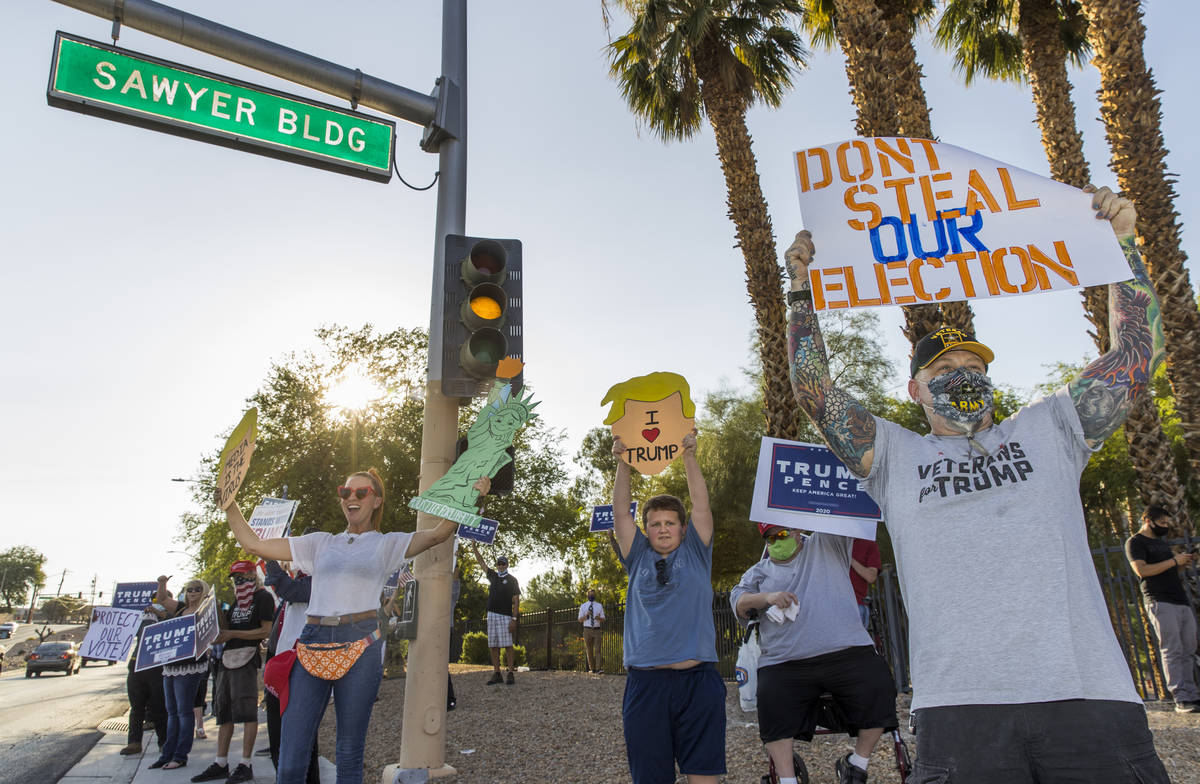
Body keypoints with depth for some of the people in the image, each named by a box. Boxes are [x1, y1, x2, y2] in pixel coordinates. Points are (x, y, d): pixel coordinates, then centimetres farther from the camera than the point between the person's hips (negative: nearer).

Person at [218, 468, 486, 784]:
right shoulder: (320, 543, 18)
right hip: (313, 642, 2)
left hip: (360, 645, -2)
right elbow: (253, 544, 17)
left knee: (349, 755, 4)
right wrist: (229, 502, 12)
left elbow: (438, 533, -6)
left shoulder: (387, 544, 10)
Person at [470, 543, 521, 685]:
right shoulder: (492, 576, 15)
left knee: (508, 645, -8)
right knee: (493, 646, 4)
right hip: (491, 615, 5)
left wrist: (514, 619, -12)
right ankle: (497, 674, 8)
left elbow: (516, 601, -3)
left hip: (505, 616, -5)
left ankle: (510, 674, -6)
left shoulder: (512, 580, 2)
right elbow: (481, 562, 18)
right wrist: (474, 547, 8)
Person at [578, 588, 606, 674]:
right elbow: (580, 620, 6)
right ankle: (592, 669, 13)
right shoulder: (583, 606, 8)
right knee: (589, 650, 4)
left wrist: (599, 618, -13)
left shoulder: (599, 606, 9)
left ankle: (599, 669, -17)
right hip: (587, 630, 1)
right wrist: (586, 615, -13)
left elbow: (603, 619, 9)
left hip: (597, 630, -1)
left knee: (598, 649, -11)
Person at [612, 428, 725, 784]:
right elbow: (620, 512, 6)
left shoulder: (695, 554, 12)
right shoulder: (638, 558, 13)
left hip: (698, 679, -1)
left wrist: (689, 455, -5)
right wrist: (622, 463, -3)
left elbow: (701, 505, 2)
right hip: (646, 683, 1)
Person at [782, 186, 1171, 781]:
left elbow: (1136, 358, 17)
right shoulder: (894, 456, 13)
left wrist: (1121, 241, 13)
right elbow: (814, 391, 6)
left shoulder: (1046, 431, 19)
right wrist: (803, 291, 5)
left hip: (1090, 696, 2)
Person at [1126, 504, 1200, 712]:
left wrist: (1183, 564, 10)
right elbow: (1142, 570, -14)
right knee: (1172, 651, -10)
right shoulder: (1134, 542, -2)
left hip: (1182, 602, 8)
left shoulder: (1161, 542, 25)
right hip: (1160, 602, -8)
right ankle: (1181, 699, -11)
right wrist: (1174, 561, -11)